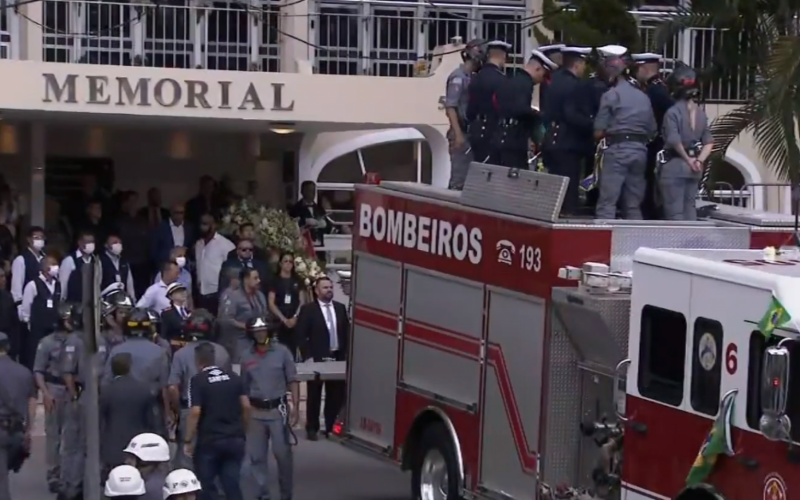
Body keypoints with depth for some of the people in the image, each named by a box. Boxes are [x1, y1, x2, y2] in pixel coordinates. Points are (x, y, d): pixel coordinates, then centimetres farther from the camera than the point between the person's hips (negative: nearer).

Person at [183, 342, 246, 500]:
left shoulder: (197, 380, -8)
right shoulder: (234, 377, 8)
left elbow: (195, 412, -16)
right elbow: (246, 406, 6)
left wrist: (187, 441, -10)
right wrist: (242, 430, 17)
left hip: (209, 441, -4)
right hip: (235, 439, 5)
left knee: (206, 485, 7)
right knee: (232, 484, 6)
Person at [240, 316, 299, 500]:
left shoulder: (282, 352, -1)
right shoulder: (247, 357, 6)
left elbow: (292, 381, -1)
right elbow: (244, 388, 10)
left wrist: (295, 407, -10)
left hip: (278, 409, -3)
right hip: (255, 412, 3)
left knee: (282, 453, -2)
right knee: (256, 456, 4)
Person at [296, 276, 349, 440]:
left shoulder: (340, 308, 9)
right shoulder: (308, 309, -4)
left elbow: (347, 332, 13)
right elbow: (301, 335, -6)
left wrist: (346, 353, 4)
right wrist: (308, 356, -12)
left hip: (338, 357, 4)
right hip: (317, 358, -4)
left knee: (336, 394, 5)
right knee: (314, 395, 4)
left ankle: (331, 426, 14)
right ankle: (312, 428, 11)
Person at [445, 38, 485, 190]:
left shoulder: (472, 77, 14)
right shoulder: (458, 77, -9)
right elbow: (450, 108, -15)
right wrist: (458, 134, -21)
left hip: (471, 133, 8)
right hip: (461, 134, -8)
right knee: (459, 177, -8)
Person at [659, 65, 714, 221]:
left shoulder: (673, 112, -11)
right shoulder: (701, 113, 8)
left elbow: (674, 141, -19)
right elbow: (709, 142, 4)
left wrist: (688, 159, -7)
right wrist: (699, 161, -4)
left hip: (674, 166, -6)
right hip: (694, 169, 6)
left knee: (675, 210, -4)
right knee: (690, 207, 14)